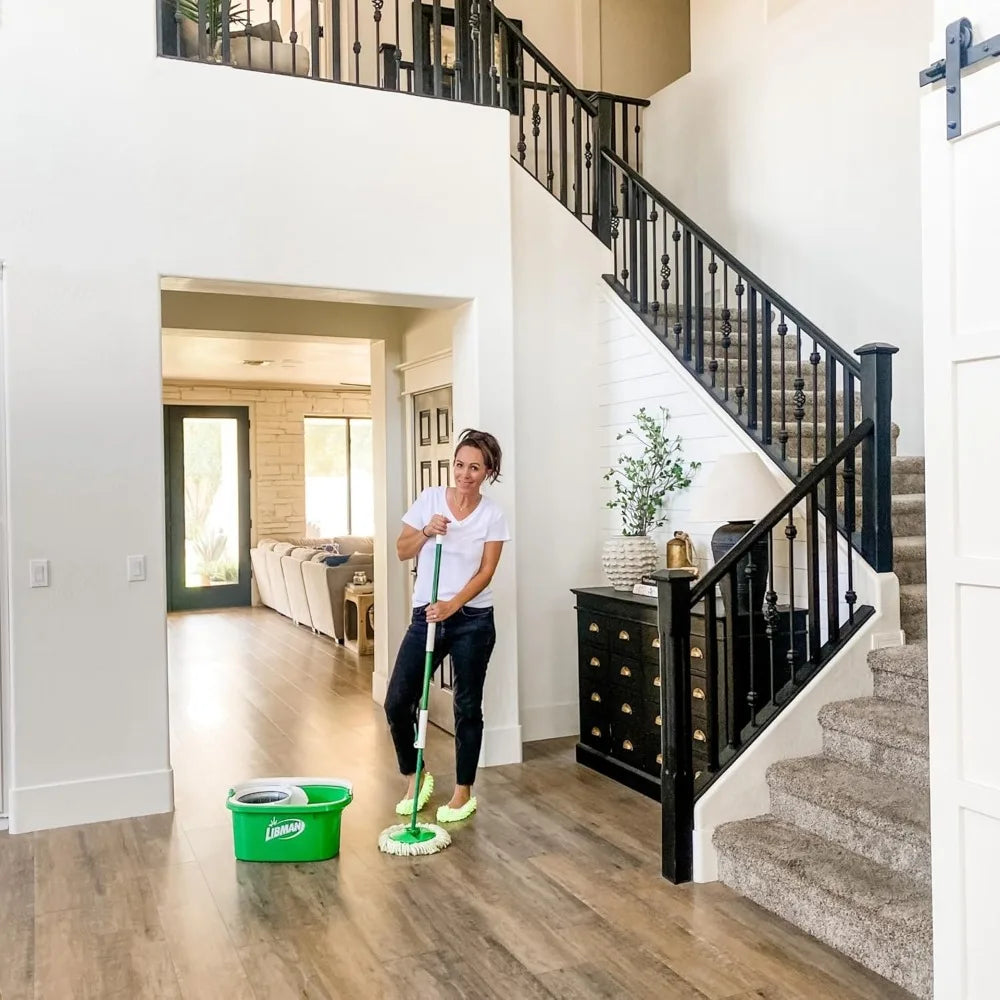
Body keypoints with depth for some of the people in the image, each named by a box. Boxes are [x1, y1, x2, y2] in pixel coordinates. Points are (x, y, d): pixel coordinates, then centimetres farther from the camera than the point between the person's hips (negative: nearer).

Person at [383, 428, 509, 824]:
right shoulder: (430, 498, 1)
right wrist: (426, 532, -15)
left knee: (467, 707, 5)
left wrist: (452, 606, -20)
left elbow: (485, 573, -8)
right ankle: (415, 777, 22)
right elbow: (402, 551, 4)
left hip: (472, 620, -2)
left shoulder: (492, 515, -3)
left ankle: (463, 793, 20)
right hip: (427, 616, 2)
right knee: (397, 702, -2)